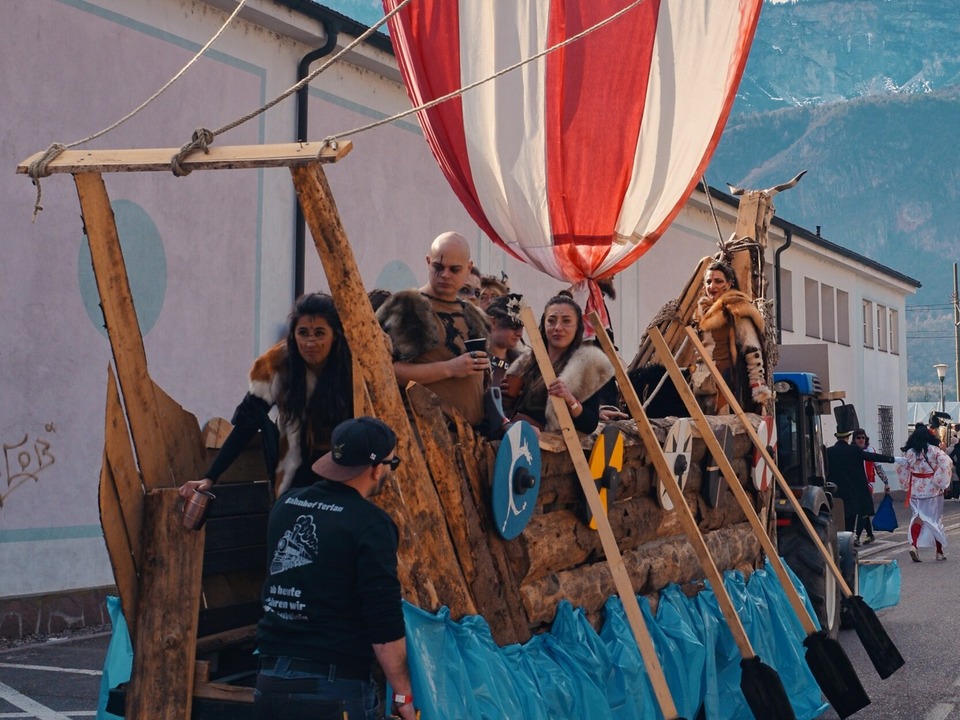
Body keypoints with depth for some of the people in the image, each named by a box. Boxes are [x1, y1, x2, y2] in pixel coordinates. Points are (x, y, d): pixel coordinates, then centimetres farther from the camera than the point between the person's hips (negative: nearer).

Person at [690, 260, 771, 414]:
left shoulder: (737, 311, -3)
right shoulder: (702, 312, 19)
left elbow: (752, 350, -9)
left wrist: (758, 384, -16)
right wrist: (693, 379, 23)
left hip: (729, 384, -7)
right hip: (703, 387, 7)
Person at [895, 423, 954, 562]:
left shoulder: (908, 452, -3)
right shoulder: (934, 450, -9)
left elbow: (902, 470, 1)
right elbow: (945, 465, -18)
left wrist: (908, 485, 16)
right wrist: (942, 483, -8)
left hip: (916, 490, 1)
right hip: (933, 489, -1)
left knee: (918, 516, 7)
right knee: (936, 519, 10)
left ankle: (914, 545, -17)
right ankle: (939, 552, 18)